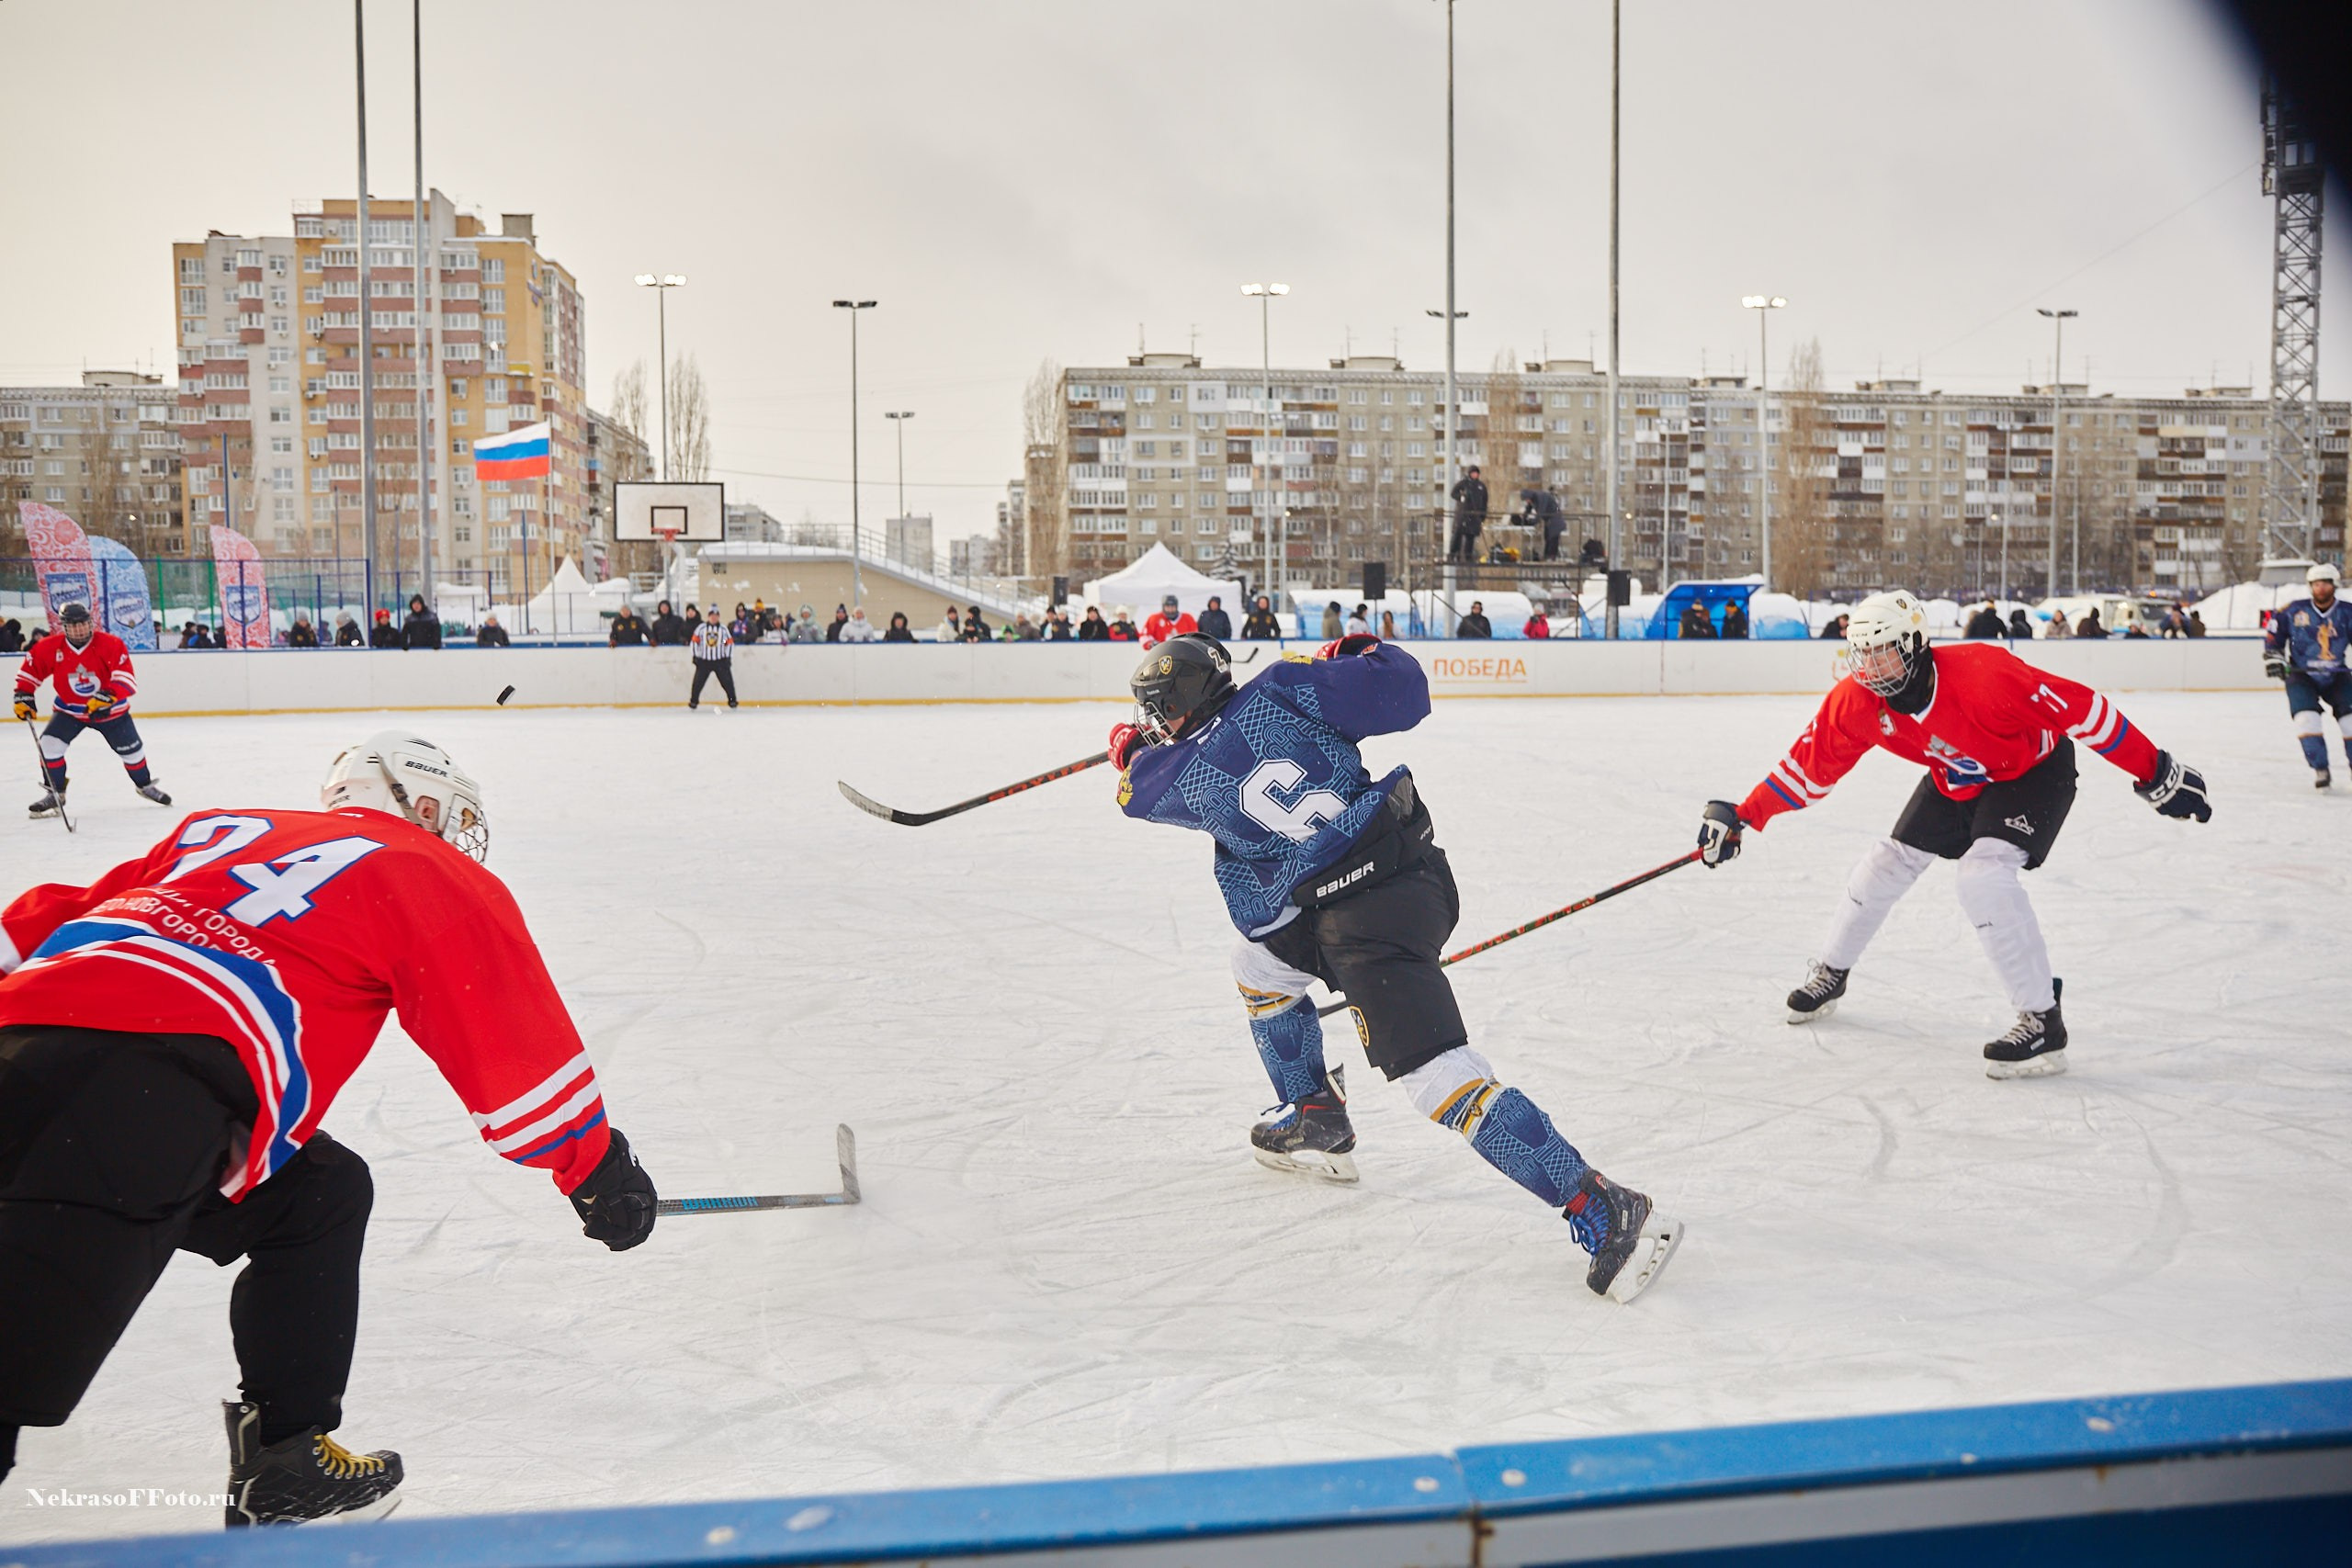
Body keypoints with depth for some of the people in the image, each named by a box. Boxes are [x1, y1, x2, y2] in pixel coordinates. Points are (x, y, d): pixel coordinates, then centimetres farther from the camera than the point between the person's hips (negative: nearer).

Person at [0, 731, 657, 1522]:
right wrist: (596, 1167, 22)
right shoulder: (426, 871, 14)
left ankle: (284, 1456, 24)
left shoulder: (221, 831, 30)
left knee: (319, 1194, 22)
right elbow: (514, 1043, 13)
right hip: (146, 1085, -8)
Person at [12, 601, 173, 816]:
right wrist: (24, 696, -7)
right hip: (68, 709, 1)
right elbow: (30, 670, 0)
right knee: (49, 744, -17)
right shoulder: (50, 647, -15)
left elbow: (127, 678, -29)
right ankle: (54, 794, -3)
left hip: (110, 710, -1)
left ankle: (145, 784, 36)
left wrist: (108, 697, -43)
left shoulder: (111, 645, -22)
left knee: (131, 749, 8)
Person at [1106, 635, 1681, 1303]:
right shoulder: (1279, 690, 0)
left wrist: (1130, 750, 44)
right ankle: (1315, 1123, 39)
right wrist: (1361, 653, 17)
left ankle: (1601, 1209, -18)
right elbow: (1401, 693, -4)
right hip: (1415, 864, 8)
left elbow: (1140, 788, 21)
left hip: (1364, 913, -8)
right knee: (1259, 961, 26)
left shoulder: (1182, 778, -4)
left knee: (1432, 1071, -12)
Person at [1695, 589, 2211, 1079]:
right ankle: (1830, 973, 32)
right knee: (1890, 861, 9)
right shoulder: (1855, 703, -20)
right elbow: (1809, 766, -7)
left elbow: (2079, 709, -33)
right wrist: (1741, 816, -12)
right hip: (1955, 779, 7)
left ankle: (2043, 1022, -18)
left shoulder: (1981, 673, -38)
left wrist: (2154, 773, -30)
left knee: (1984, 872, -26)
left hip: (2033, 769, -7)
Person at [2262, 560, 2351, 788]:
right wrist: (2272, 656, -5)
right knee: (2305, 715, -19)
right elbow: (2273, 632, 5)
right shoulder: (2295, 611, -6)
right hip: (2301, 675, -2)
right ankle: (2319, 769, -12)